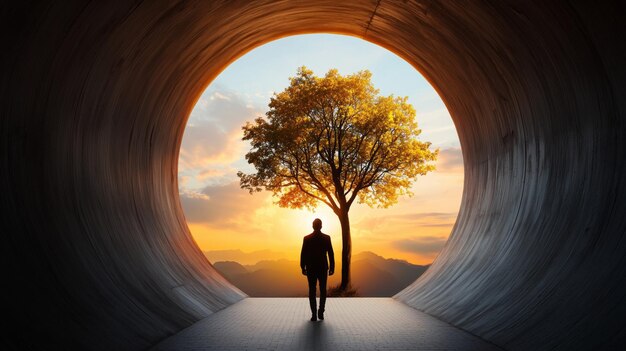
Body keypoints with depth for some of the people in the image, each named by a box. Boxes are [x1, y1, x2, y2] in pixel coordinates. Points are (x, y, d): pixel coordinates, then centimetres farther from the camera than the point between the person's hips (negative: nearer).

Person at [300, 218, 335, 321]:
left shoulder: (306, 238, -3)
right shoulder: (326, 238, -3)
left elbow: (303, 254, -4)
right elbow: (331, 254, -4)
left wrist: (303, 268, 3)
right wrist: (332, 268, 1)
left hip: (311, 268, 0)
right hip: (323, 268, 0)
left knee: (312, 291, 5)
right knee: (323, 290, 14)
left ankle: (314, 315, 3)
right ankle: (321, 311, 4)